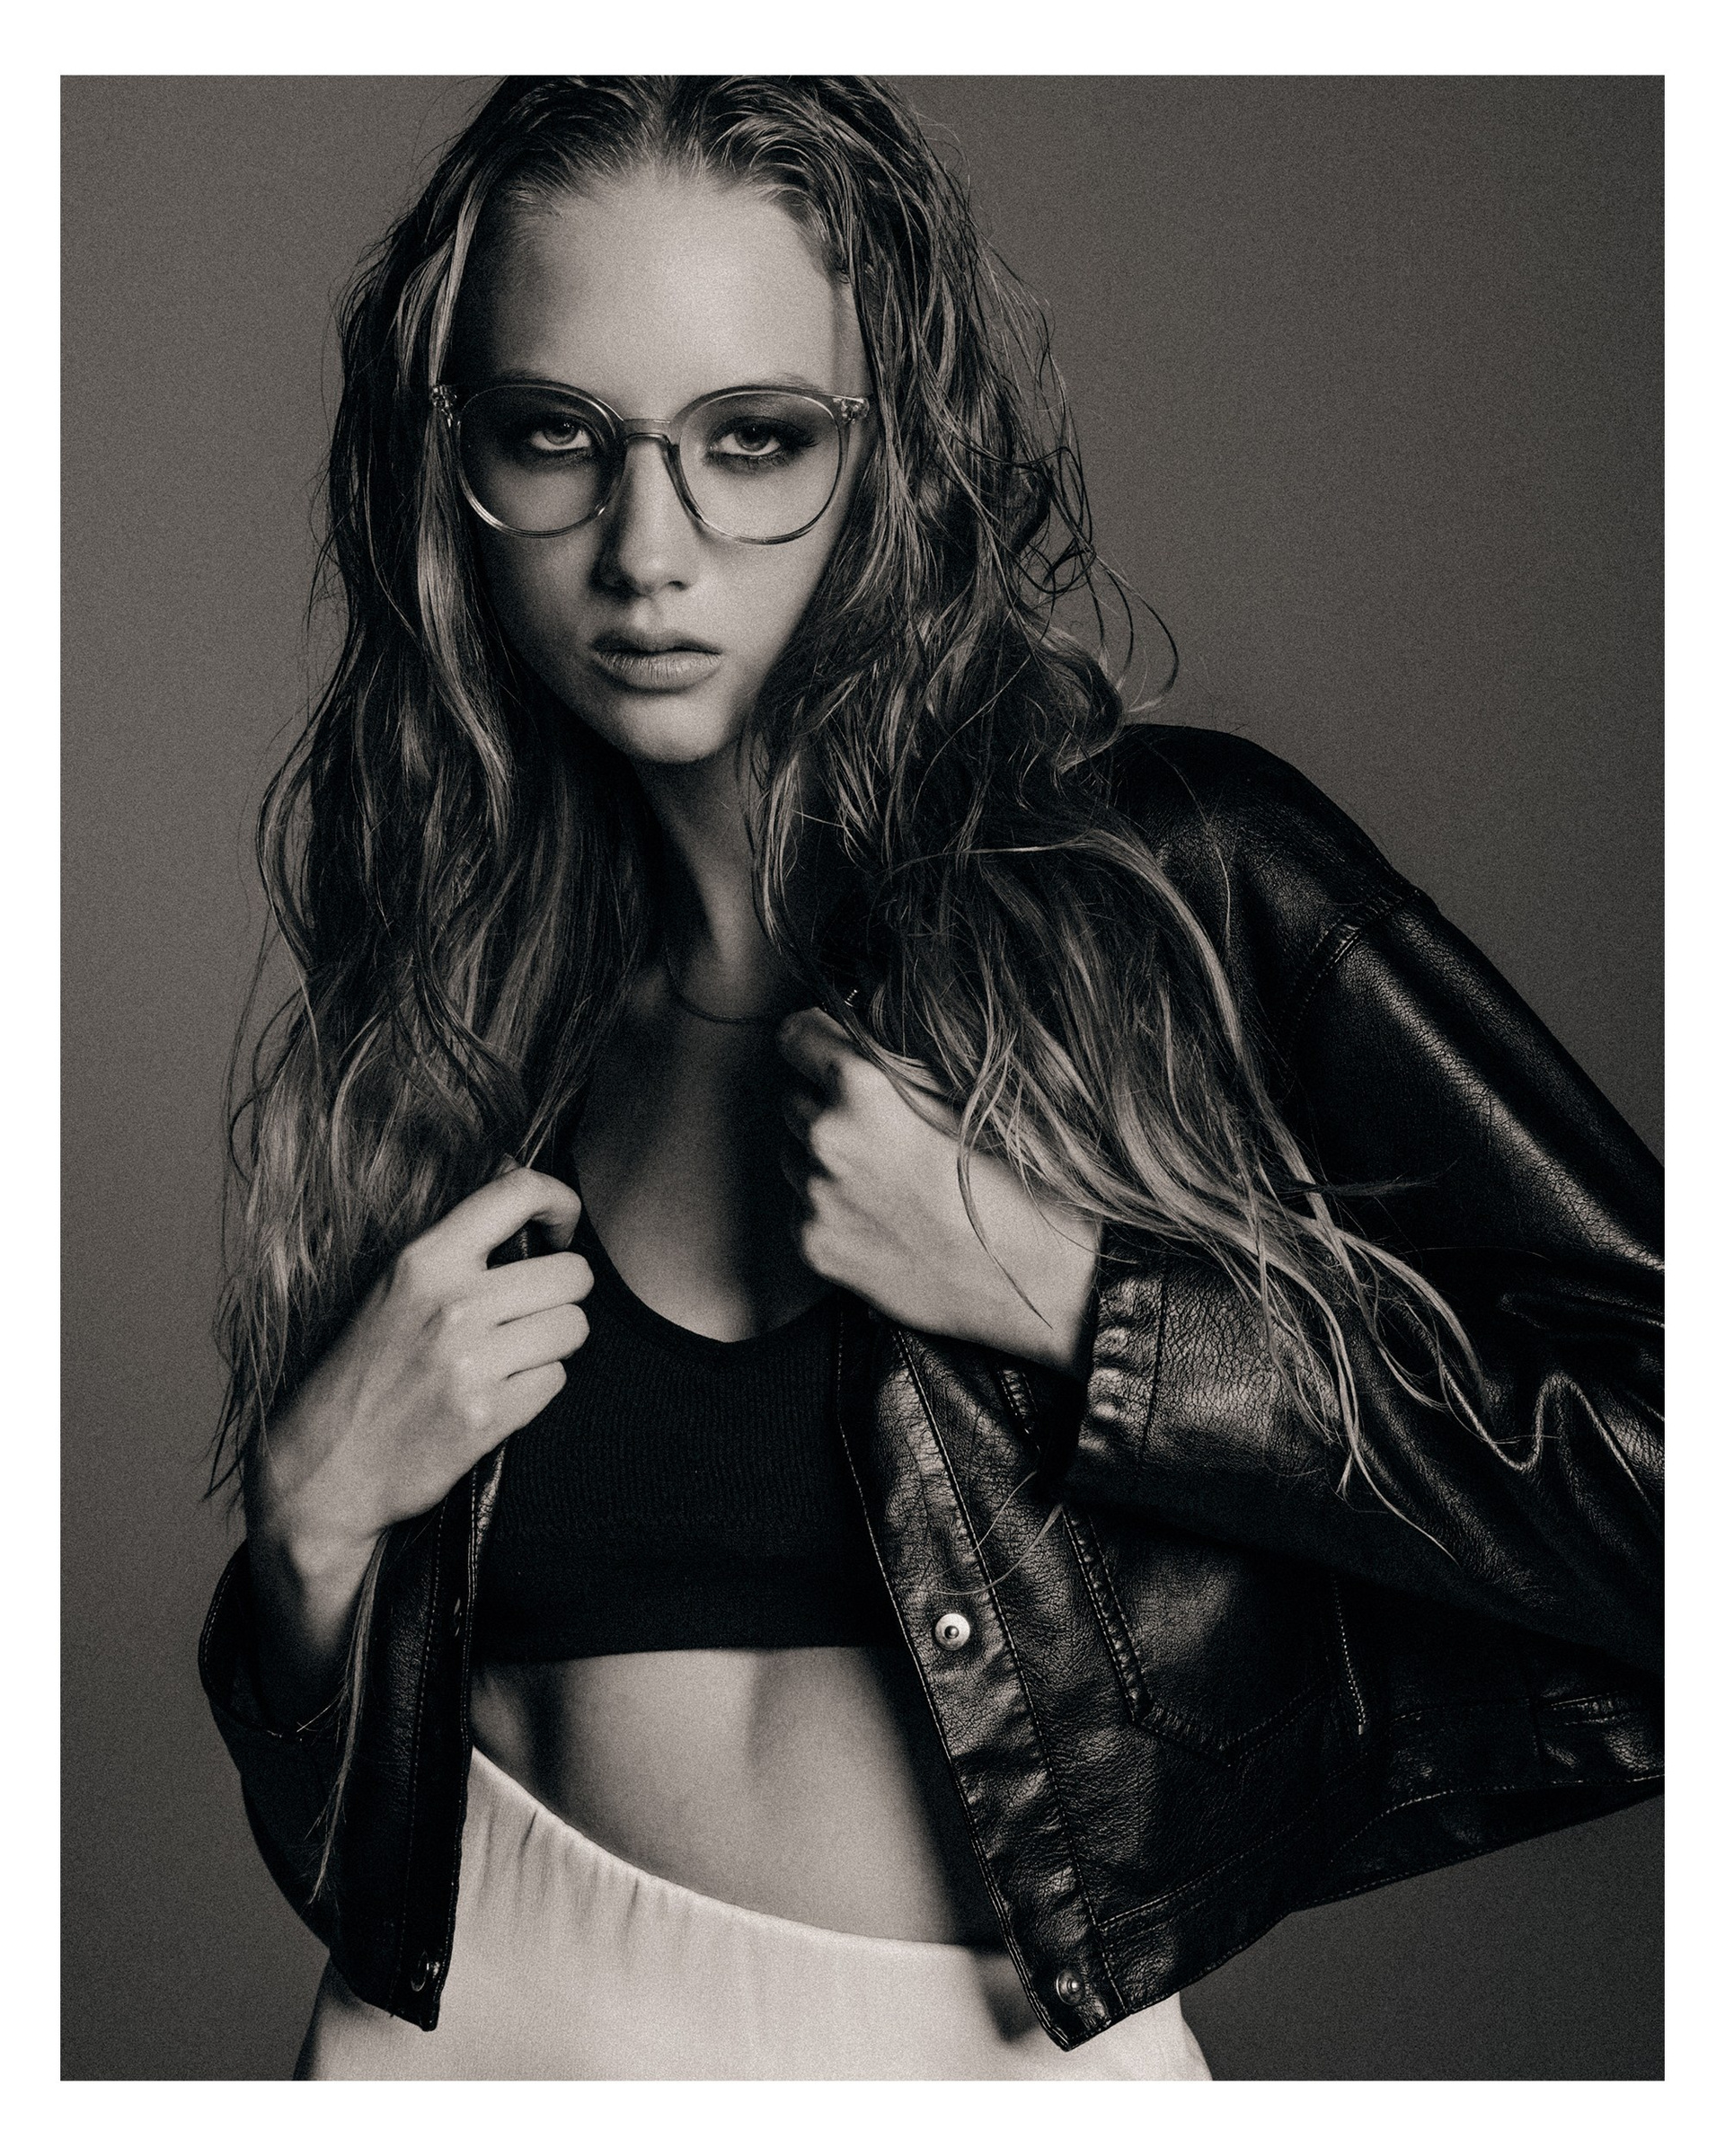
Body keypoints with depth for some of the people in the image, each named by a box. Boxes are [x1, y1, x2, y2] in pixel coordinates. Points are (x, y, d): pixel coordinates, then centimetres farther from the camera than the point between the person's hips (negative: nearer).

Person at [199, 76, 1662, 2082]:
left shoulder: (1180, 879, -11)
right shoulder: (446, 1034, -2)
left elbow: (1664, 1455, -19)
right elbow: (340, 1836, 6)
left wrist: (1062, 1298, -21)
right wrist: (316, 1513, -13)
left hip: (1028, 2059, -2)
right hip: (483, 2034, 2)